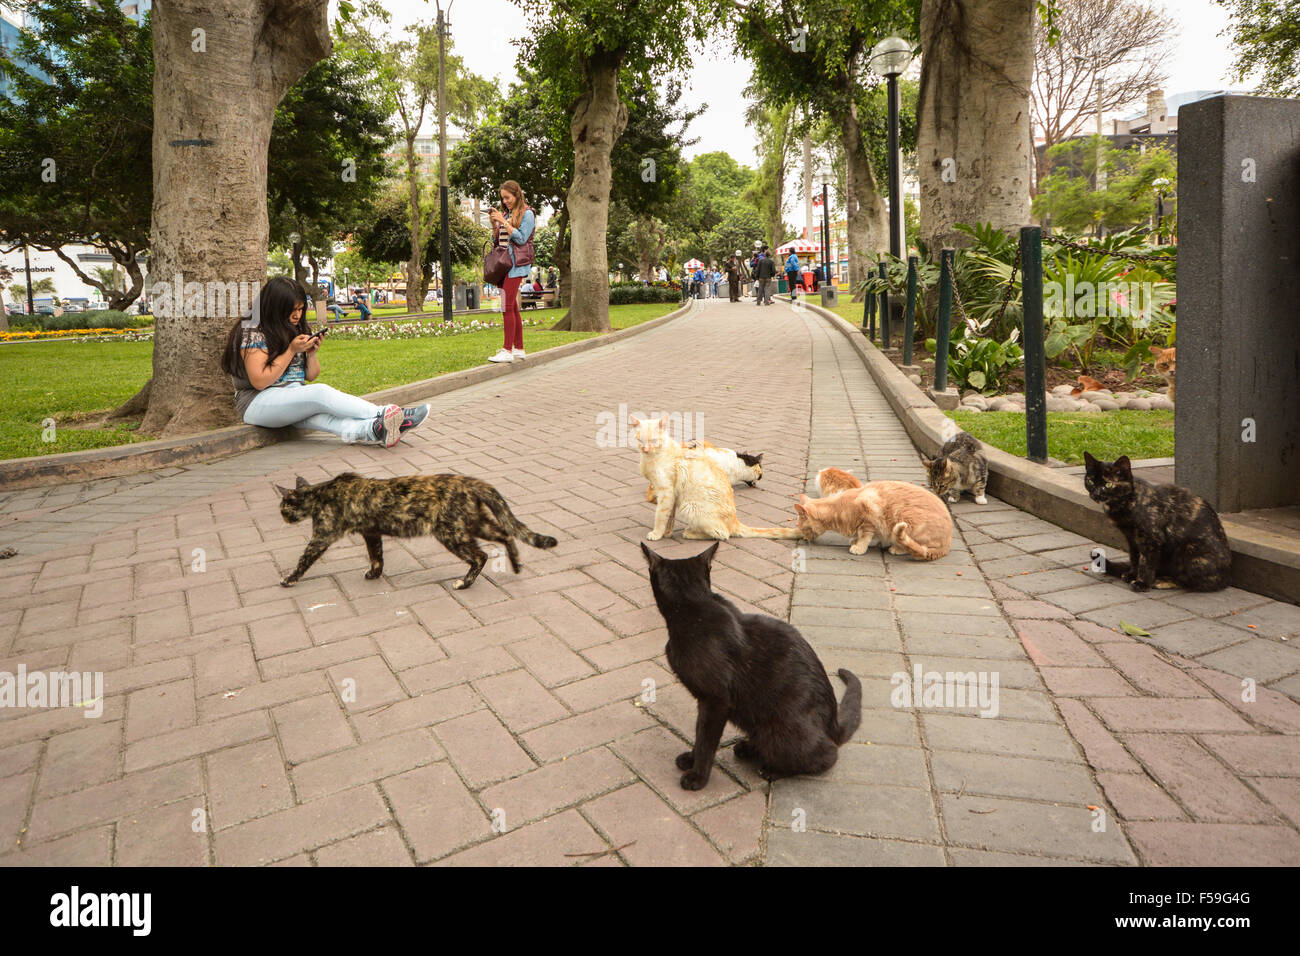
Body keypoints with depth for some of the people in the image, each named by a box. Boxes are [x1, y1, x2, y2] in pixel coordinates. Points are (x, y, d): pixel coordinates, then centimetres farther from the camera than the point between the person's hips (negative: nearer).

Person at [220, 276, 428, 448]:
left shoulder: (297, 330, 12)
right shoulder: (252, 331, -9)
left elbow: (311, 376, 15)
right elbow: (259, 381, -18)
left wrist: (312, 353, -5)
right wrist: (292, 351, -17)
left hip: (295, 398, 6)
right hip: (258, 402, -6)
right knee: (321, 392, -31)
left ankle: (370, 430, -59)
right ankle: (384, 414, -41)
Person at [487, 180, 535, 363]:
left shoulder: (526, 214, -2)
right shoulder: (506, 214, 19)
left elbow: (521, 239, -12)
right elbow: (498, 240, 21)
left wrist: (504, 222, -12)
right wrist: (494, 224, 6)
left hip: (515, 265, -8)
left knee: (507, 307, -14)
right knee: (512, 307, 8)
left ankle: (507, 351, -15)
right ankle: (519, 349, 12)